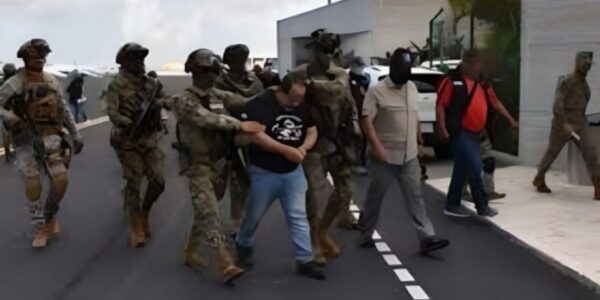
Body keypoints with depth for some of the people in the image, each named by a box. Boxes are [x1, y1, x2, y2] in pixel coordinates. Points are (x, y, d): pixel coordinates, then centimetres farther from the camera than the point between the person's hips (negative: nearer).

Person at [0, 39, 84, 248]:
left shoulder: (52, 82, 6)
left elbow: (64, 110, 12)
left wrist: (76, 135, 10)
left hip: (50, 137, 3)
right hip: (26, 139, -3)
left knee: (61, 179, -6)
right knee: (33, 184, -6)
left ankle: (50, 215, 20)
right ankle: (41, 228, 9)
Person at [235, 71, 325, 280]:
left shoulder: (302, 106, 1)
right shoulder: (261, 104, -19)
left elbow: (312, 131, 7)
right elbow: (255, 135, -27)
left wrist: (303, 147, -16)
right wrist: (286, 150, -29)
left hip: (294, 171, 4)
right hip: (264, 171, -4)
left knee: (298, 216, 3)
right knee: (254, 214, 13)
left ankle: (305, 261, 9)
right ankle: (243, 246, 39)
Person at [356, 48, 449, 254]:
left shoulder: (412, 88, 10)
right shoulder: (377, 91, -10)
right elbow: (366, 120, -16)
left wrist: (419, 139, 23)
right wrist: (377, 146, -24)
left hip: (409, 156, 5)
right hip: (386, 157, -5)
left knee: (415, 197, 2)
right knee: (375, 197, 7)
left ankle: (427, 238, 1)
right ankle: (365, 235, 22)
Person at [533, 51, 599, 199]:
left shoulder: (585, 84, 12)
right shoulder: (566, 81, -12)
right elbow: (558, 103, -20)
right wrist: (564, 123, -28)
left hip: (580, 124, 6)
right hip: (563, 123, -6)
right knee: (552, 152, 8)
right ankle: (539, 179, 29)